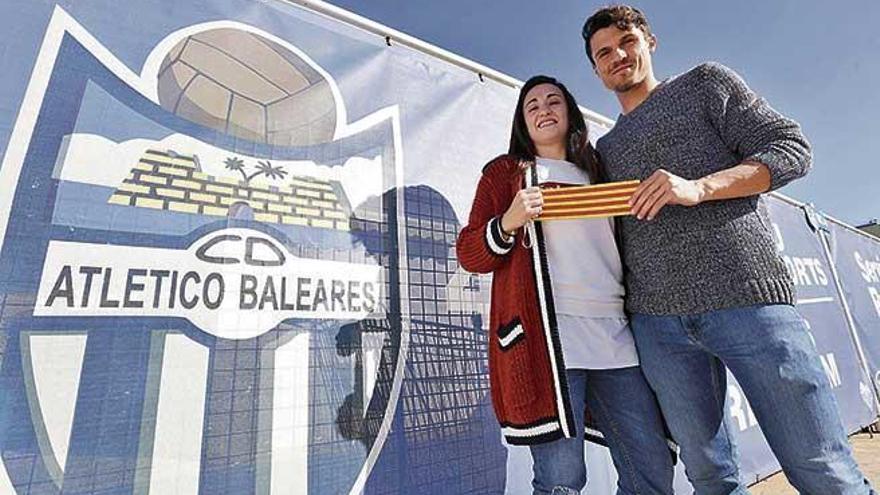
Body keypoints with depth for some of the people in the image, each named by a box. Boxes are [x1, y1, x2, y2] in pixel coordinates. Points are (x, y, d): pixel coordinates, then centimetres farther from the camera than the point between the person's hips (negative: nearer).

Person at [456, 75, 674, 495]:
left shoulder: (598, 175, 24)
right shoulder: (506, 172, 11)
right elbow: (468, 254, 3)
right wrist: (508, 223, -16)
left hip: (615, 337, 5)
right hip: (545, 334, -5)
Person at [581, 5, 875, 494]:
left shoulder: (705, 83, 14)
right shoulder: (605, 149, 21)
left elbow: (793, 149, 4)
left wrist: (700, 187, -13)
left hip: (745, 296, -2)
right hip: (656, 319, 3)